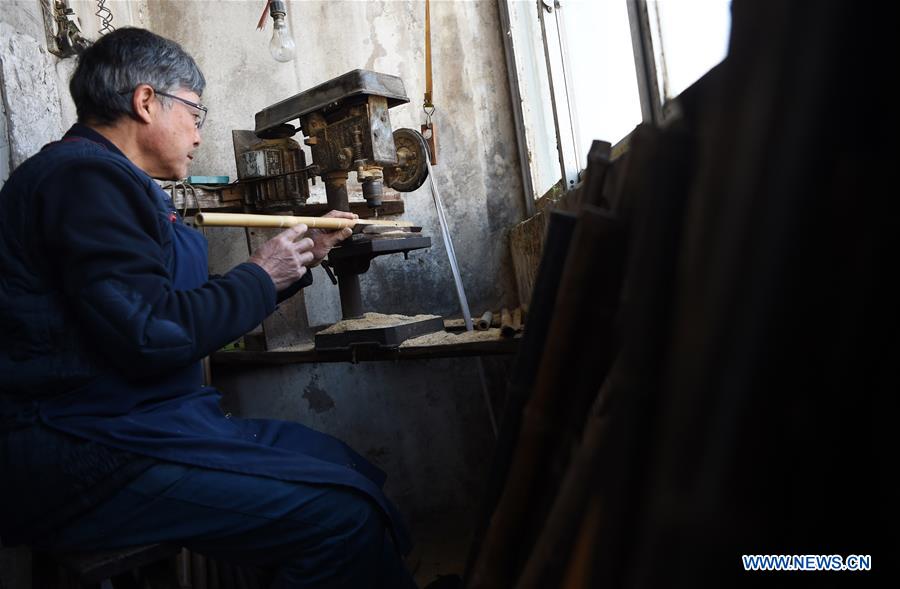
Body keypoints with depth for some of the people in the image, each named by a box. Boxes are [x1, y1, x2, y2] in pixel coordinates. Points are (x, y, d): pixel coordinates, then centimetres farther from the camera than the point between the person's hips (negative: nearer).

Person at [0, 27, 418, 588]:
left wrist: (302, 257, 18)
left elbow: (195, 311, 20)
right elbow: (154, 334, -23)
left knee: (342, 463, 5)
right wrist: (261, 276, -8)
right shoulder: (84, 174, -13)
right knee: (343, 512, -21)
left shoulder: (105, 177, 19)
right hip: (82, 455, -10)